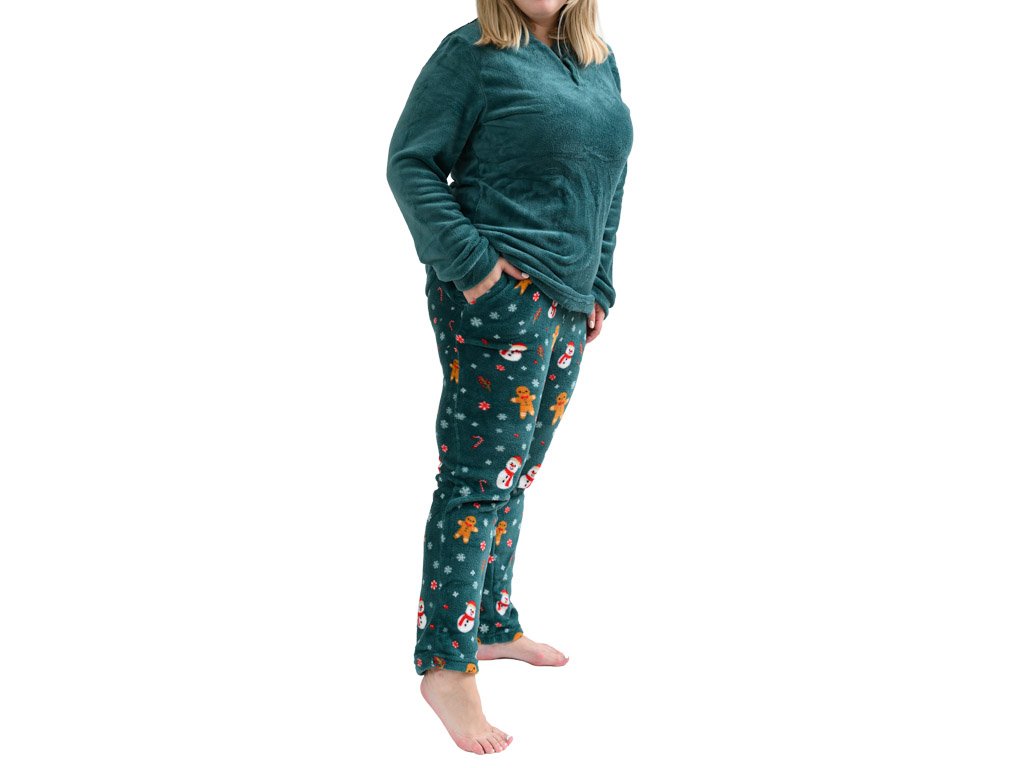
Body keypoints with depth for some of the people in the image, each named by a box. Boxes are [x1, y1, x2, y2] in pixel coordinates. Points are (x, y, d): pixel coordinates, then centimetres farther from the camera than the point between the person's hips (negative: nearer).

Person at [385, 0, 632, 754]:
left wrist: (598, 286, 16)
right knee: (480, 478, -6)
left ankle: (492, 626, 28)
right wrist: (470, 261, -16)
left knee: (514, 476, 15)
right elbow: (411, 162, -8)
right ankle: (446, 665, 1)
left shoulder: (601, 62, 14)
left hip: (565, 306, 7)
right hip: (498, 295, -7)